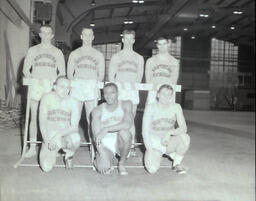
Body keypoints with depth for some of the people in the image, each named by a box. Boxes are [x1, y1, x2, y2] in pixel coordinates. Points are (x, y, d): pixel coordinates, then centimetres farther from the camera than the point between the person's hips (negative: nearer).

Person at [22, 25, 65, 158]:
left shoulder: (57, 52, 13)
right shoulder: (33, 50, 14)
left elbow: (62, 72, 12)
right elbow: (25, 69, 12)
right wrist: (28, 75, -7)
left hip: (51, 86, 0)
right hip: (35, 85, 1)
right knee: (34, 117, 0)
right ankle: (32, 148, 7)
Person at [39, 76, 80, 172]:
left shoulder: (73, 102, -7)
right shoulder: (47, 98, -5)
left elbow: (74, 127, -13)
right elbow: (42, 122, -5)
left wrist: (58, 135, -25)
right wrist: (47, 139, -16)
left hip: (66, 135, 0)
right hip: (49, 136, 0)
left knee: (75, 138, -37)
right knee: (46, 167, -19)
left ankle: (69, 155, -1)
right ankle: (54, 152, 17)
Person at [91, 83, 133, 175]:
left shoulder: (125, 104, -2)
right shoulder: (98, 110, -2)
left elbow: (128, 124, -21)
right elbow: (96, 135, -11)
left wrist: (106, 129, -27)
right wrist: (103, 155, -24)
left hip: (121, 143, 1)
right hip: (105, 144, -1)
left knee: (124, 132, -33)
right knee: (103, 170, -28)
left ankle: (121, 163, -9)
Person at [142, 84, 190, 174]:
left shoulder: (176, 107, -4)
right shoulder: (151, 107, -8)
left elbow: (183, 128, -13)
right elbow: (145, 131, -8)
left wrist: (170, 132, -30)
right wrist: (150, 149, -18)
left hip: (170, 142, 1)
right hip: (154, 142, -1)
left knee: (185, 137, -32)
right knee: (152, 169, -25)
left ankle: (177, 163, -4)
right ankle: (157, 156, 13)